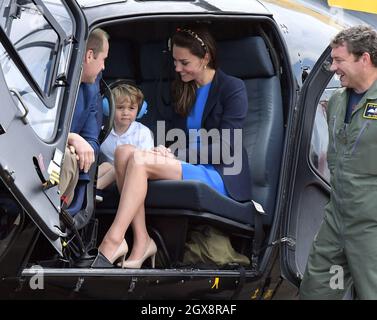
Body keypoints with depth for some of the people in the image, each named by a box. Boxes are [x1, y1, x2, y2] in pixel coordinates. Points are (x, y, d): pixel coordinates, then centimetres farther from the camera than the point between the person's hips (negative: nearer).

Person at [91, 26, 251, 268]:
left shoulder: (233, 89, -3)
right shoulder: (183, 90, 19)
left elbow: (225, 148, -10)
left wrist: (177, 156, -16)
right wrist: (167, 152, -5)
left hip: (220, 176, -7)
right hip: (189, 167, 7)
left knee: (140, 161, -28)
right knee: (124, 151, -19)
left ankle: (112, 243, -32)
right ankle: (141, 242, -28)